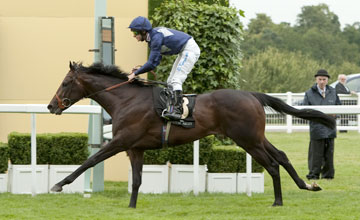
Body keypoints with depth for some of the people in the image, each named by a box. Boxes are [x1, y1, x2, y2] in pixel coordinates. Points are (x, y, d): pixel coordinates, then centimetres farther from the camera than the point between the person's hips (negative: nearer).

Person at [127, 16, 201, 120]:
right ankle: (173, 108, 14)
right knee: (170, 81, 12)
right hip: (184, 52, 11)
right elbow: (156, 61, 10)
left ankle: (177, 111, -24)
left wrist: (136, 73, -18)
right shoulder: (151, 38, 4)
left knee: (176, 80, -18)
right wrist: (139, 70, -1)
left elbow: (152, 63, -26)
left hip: (190, 49, -11)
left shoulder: (156, 37, -26)